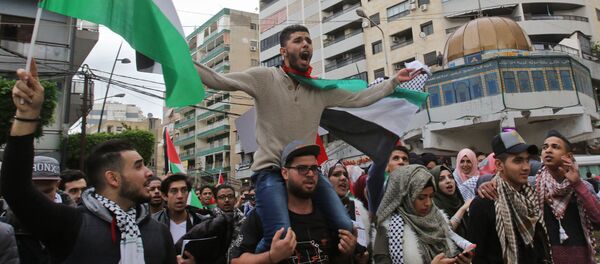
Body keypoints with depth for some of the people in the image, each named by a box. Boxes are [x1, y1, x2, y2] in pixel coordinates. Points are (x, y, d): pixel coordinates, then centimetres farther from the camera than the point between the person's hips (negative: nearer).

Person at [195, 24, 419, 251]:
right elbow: (218, 80, -9)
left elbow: (359, 99, 14)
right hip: (271, 170, -5)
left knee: (346, 229, -1)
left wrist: (393, 81, 12)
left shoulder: (321, 88, 9)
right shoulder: (264, 78, -4)